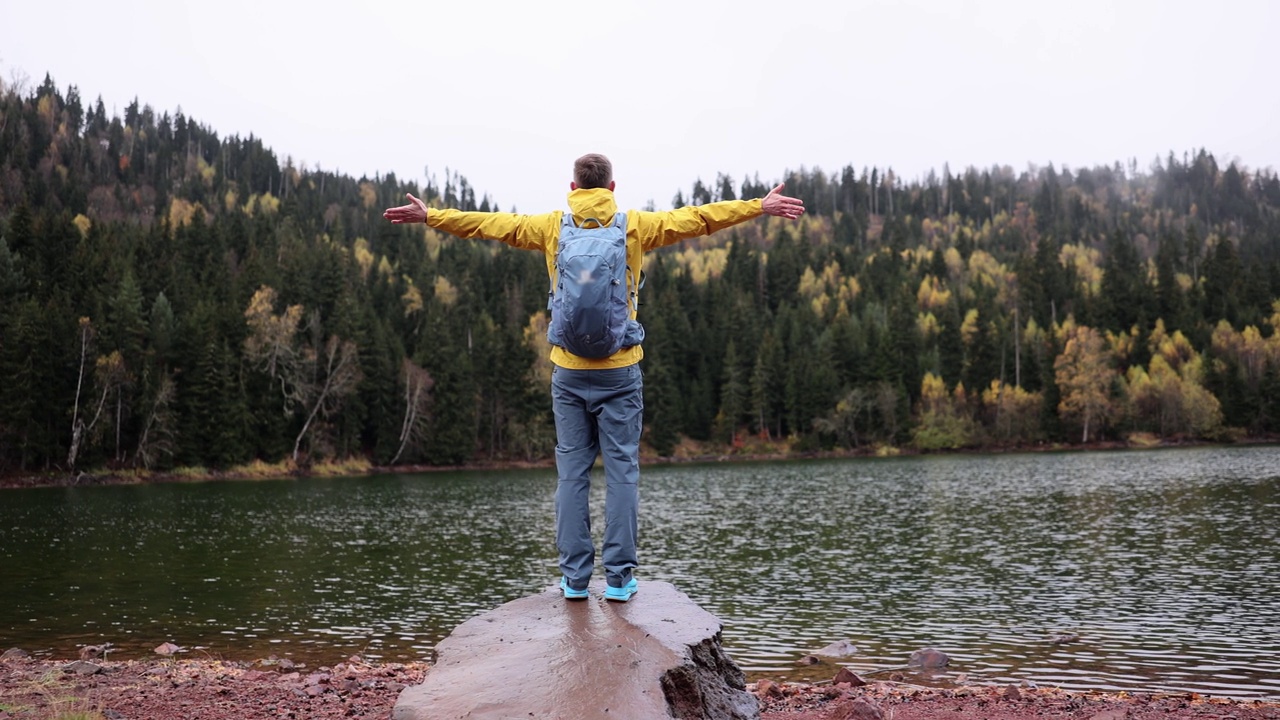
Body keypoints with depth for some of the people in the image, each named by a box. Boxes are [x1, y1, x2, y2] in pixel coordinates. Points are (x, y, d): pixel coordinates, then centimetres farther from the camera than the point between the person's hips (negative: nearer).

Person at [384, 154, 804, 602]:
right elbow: (698, 219, 3)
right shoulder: (635, 226, 0)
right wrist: (759, 207, 11)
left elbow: (490, 224, 10)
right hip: (619, 371, -1)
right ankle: (618, 578, 4)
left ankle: (575, 578, 9)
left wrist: (430, 216, 21)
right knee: (621, 473, 3)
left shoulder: (553, 227, 4)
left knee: (572, 473, 6)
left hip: (569, 372, 2)